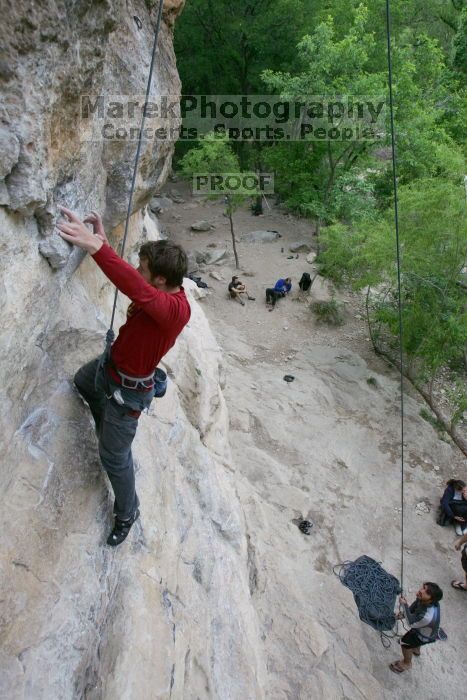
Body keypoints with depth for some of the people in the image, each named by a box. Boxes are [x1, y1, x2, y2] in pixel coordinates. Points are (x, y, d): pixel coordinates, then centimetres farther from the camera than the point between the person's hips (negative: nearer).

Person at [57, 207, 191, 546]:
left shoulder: (176, 309, -39)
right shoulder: (163, 291, -12)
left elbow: (137, 289, -58)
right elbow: (128, 279, 6)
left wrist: (97, 247, -63)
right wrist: (103, 242, -6)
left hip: (128, 389, -9)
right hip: (110, 365, 10)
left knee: (114, 456, 5)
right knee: (81, 382, 38)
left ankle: (127, 512, 32)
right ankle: (109, 429, 62)